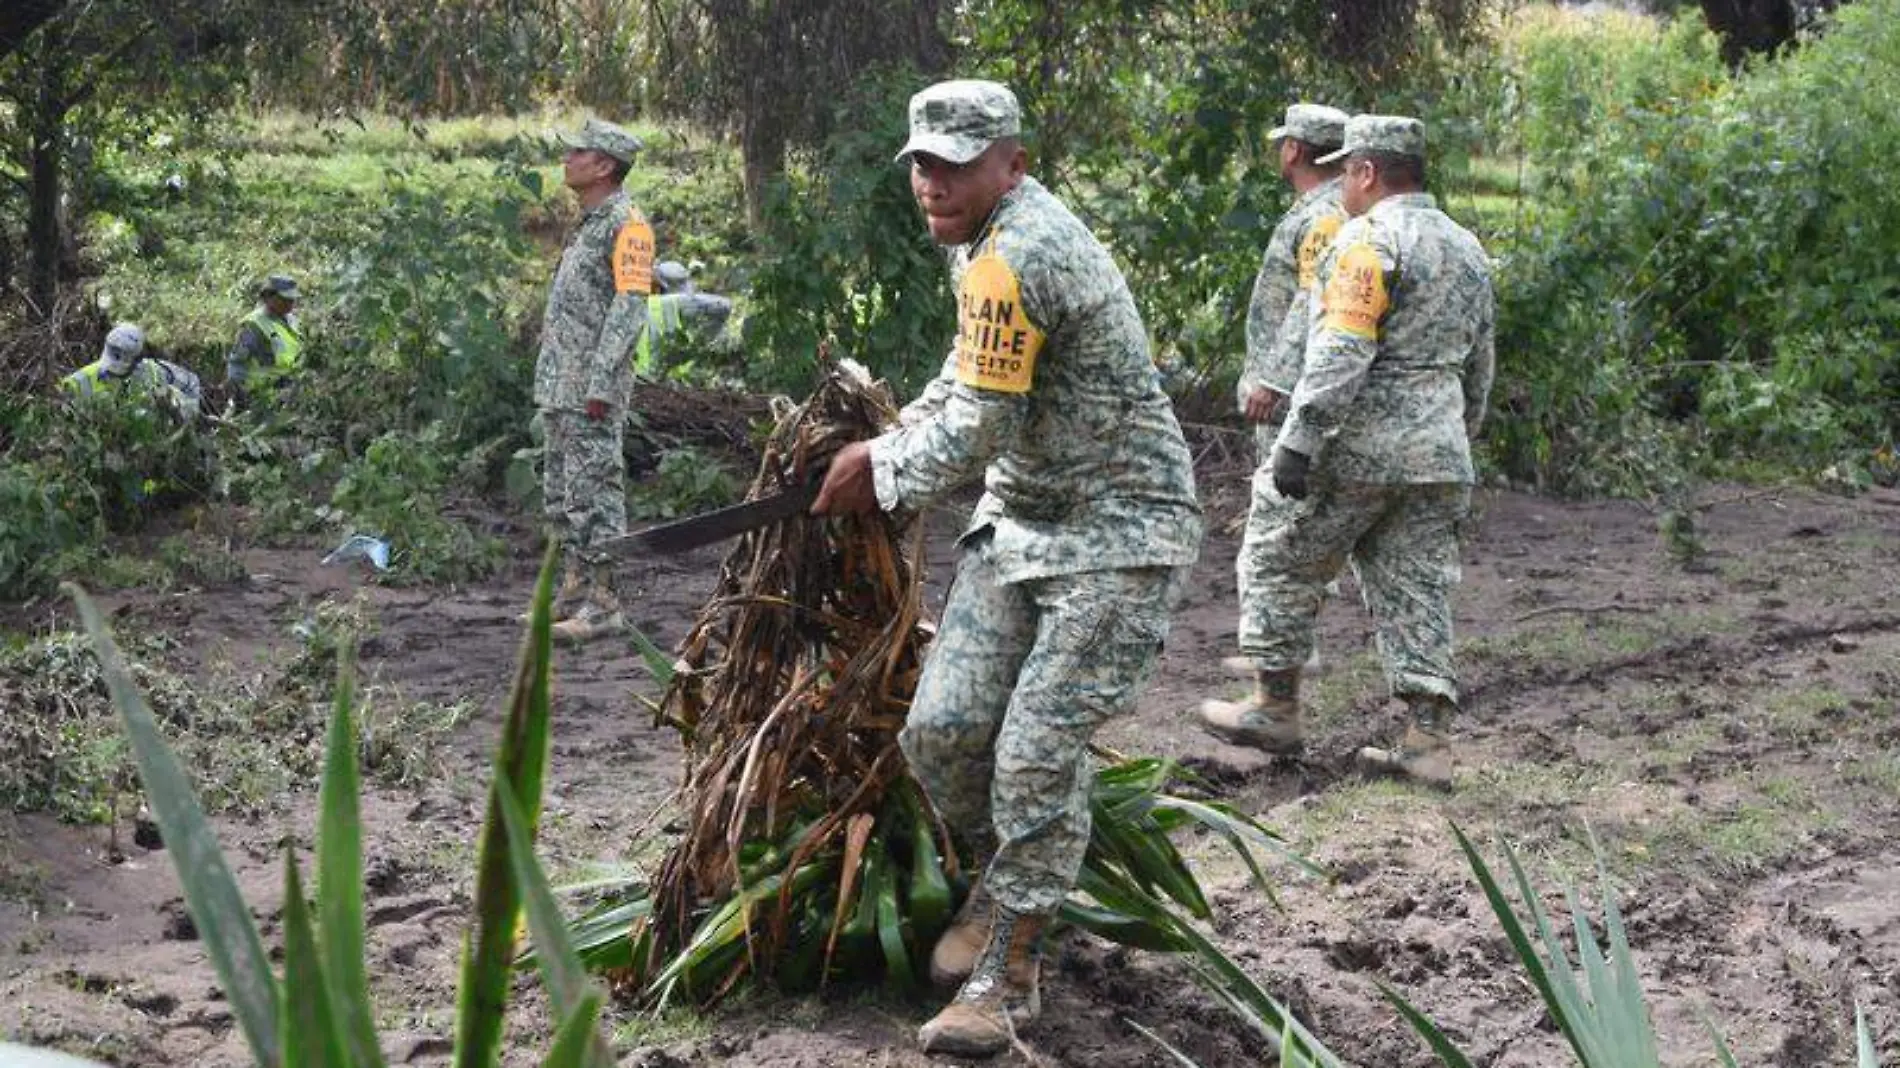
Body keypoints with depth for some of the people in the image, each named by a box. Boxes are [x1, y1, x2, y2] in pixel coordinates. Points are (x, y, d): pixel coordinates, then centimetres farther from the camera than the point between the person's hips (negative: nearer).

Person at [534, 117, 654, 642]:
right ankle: (574, 592, 21)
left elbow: (630, 307, -18)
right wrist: (549, 381, 19)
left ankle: (602, 604, -6)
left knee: (594, 492, -8)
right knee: (561, 496, 13)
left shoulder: (626, 224, -11)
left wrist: (601, 382, -22)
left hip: (592, 389, -10)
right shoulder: (588, 223, 19)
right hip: (559, 384, 10)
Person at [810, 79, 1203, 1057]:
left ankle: (1008, 976, 2)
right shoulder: (992, 234, 8)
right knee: (941, 731, 1)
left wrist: (879, 473, -4)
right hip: (1019, 517, 9)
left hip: (1115, 533, -9)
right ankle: (1007, 874, 28)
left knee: (1038, 753, -12)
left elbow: (972, 436, -21)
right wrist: (895, 441, 11)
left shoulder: (1016, 256, -24)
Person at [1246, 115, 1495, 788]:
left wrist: (1298, 441, -21)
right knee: (1418, 588, 7)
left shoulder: (1369, 240, -11)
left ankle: (1276, 701, 17)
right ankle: (1426, 738, 1)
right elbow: (1479, 365, 23)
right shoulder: (1467, 249, 16)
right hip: (1439, 454, 7)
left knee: (1290, 567, 9)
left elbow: (1340, 353, -20)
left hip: (1361, 448, -7)